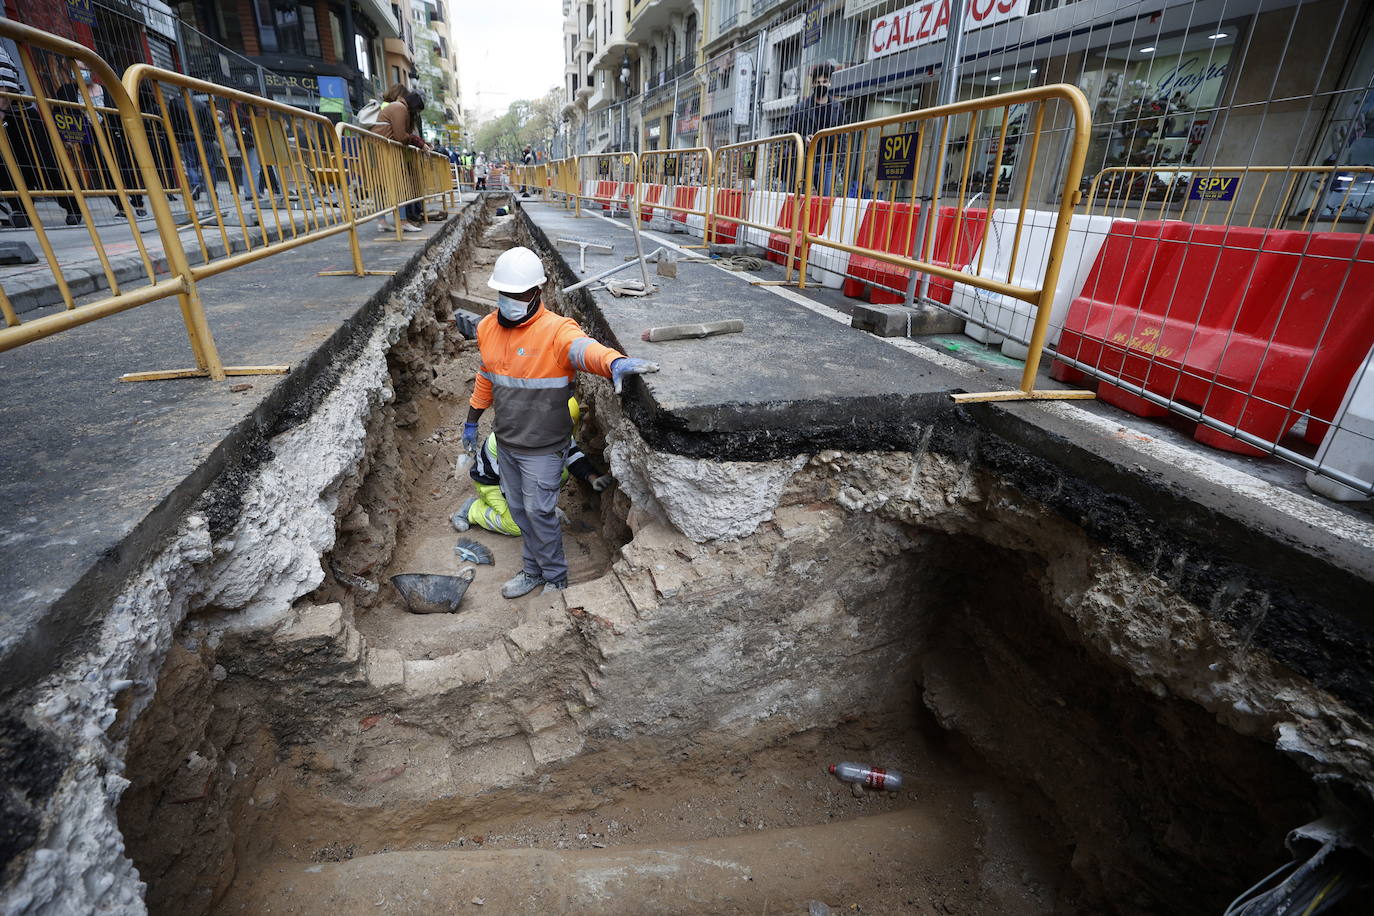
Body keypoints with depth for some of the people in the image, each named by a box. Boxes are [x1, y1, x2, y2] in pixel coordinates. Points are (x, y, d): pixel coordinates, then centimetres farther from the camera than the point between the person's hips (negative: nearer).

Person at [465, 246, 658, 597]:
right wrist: (472, 420, 22)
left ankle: (555, 578, 27)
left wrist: (614, 361, -66)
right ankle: (533, 571, 41)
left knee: (539, 511, 2)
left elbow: (583, 347, -44)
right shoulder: (488, 327, 2)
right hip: (506, 439, 7)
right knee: (519, 508, 19)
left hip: (542, 446, -7)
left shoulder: (555, 330, -21)